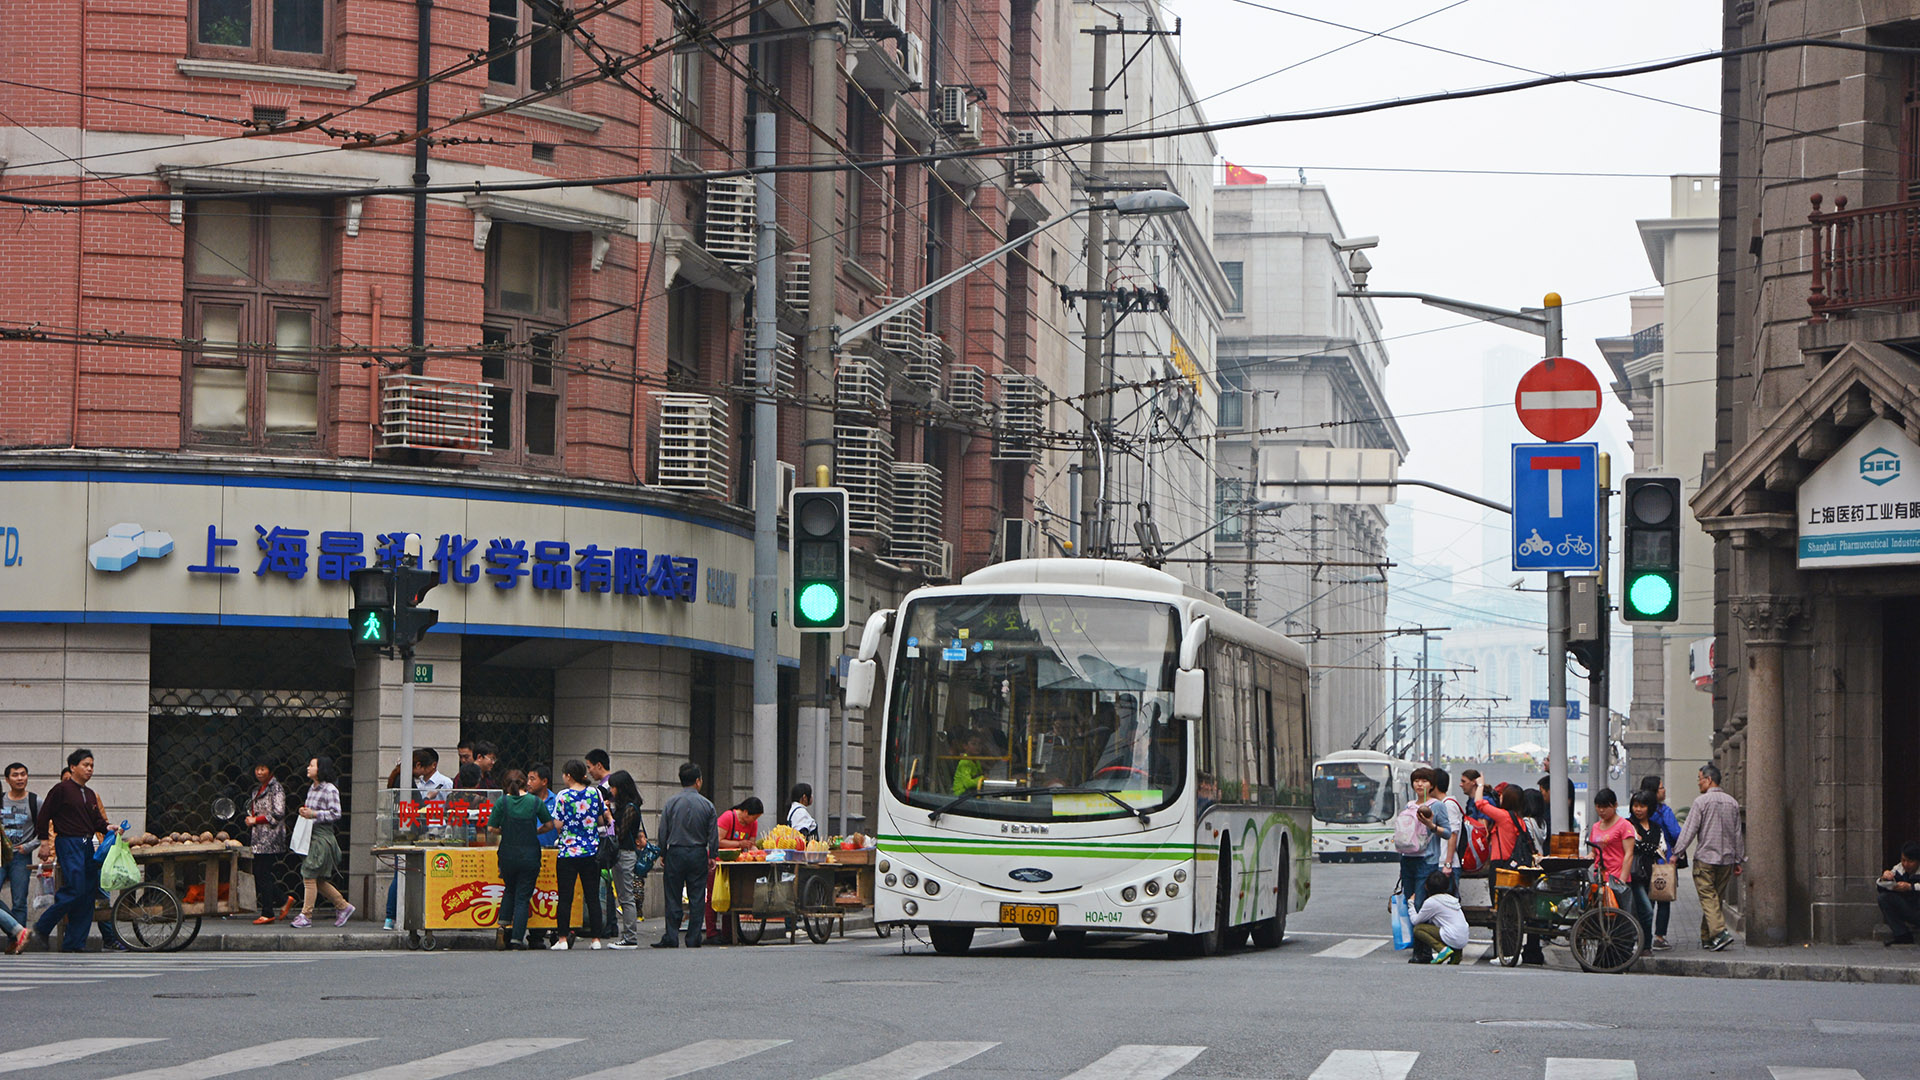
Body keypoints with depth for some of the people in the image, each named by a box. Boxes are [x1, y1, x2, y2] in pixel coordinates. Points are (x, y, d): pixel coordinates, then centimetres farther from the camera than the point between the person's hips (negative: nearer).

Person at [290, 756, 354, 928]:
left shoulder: (330, 790, -9)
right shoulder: (312, 789, 17)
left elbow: (336, 814, -14)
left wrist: (314, 814, -18)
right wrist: (304, 812, 5)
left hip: (323, 837, -9)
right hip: (311, 836, 9)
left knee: (309, 877, -9)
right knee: (319, 880, 10)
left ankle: (306, 916, -5)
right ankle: (343, 907, 21)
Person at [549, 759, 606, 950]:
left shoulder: (563, 796, -8)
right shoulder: (595, 793, 2)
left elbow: (558, 825, -8)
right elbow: (603, 819, 8)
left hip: (568, 851, -3)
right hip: (592, 852, 3)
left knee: (565, 897, 1)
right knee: (593, 897, 7)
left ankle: (562, 939, -1)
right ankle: (596, 940, 6)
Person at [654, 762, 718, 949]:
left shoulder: (671, 803, -3)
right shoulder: (707, 805, -2)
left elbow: (663, 831, 0)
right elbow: (714, 834, 0)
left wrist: (662, 854, 10)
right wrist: (713, 856, 9)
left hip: (675, 854, 0)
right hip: (698, 853, 0)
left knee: (673, 898, 4)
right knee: (697, 898, 4)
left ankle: (671, 938, 1)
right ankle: (693, 939, 3)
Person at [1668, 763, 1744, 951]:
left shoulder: (1701, 802, -8)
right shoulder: (1732, 802, 9)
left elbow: (1689, 831, -11)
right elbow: (1738, 834, 13)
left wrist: (1676, 853, -6)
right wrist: (1738, 860, 19)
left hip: (1706, 858, -6)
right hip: (1727, 858, 6)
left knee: (1708, 898, -6)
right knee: (1718, 898, 11)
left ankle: (1719, 931, -23)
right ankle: (1707, 938, 15)